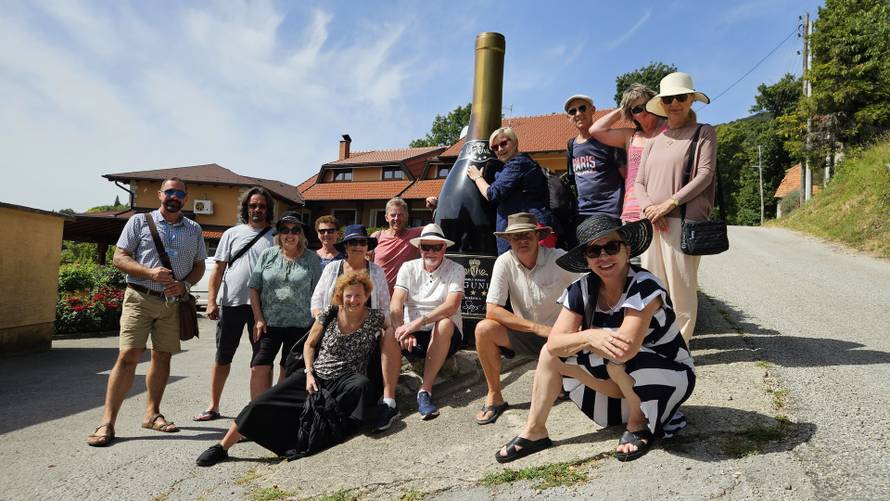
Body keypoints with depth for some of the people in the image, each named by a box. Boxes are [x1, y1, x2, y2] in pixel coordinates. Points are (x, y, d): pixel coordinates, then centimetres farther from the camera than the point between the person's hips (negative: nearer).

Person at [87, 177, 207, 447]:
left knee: (163, 356, 9)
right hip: (140, 298, -3)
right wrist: (150, 273, -17)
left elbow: (199, 266, 15)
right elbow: (119, 257, 0)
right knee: (128, 356, -10)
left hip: (173, 302, 4)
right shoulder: (140, 221, 4)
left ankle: (152, 413, 22)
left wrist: (184, 285, -5)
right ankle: (107, 422, -4)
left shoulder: (194, 229, 13)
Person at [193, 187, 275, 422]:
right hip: (231, 303, 1)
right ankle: (213, 407, 23)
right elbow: (218, 269, 6)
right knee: (222, 357, 10)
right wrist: (212, 301, -2)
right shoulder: (232, 234, 8)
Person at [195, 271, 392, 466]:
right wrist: (309, 373, -4)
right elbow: (309, 344, 10)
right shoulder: (329, 314, -1)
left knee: (363, 385, -38)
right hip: (315, 377, 2)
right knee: (262, 403, -6)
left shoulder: (375, 317, -3)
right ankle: (222, 447, 14)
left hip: (344, 383, -2)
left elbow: (390, 327, 18)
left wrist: (387, 333, -5)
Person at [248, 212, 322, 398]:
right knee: (259, 369, -5)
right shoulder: (268, 255, 5)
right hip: (269, 323, 1)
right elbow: (254, 288, 6)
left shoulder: (312, 259, 2)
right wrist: (259, 319, -2)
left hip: (299, 324, -1)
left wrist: (315, 325, -2)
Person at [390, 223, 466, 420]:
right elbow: (396, 304, -10)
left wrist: (418, 322, -33)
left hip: (445, 337, -2)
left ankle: (425, 391, -30)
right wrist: (403, 330, -31)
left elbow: (451, 306, -20)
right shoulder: (408, 268, 5)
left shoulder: (456, 270, -3)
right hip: (414, 337, 2)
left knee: (444, 323, -35)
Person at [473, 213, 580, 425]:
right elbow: (492, 311, -17)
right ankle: (494, 396, -6)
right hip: (526, 334, 1)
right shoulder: (504, 262, -11)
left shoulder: (559, 259, -15)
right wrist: (537, 328, -23)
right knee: (484, 329, -24)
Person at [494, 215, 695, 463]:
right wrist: (590, 336, -37)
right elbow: (555, 343, -18)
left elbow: (625, 348, -38)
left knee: (615, 354, -34)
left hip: (672, 374, -5)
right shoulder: (582, 290, -10)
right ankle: (534, 431, 1)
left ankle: (639, 422, -7)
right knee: (550, 352, -7)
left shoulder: (643, 285, -26)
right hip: (625, 383, 5)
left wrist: (577, 340, -24)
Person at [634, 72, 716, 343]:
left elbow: (704, 175, -4)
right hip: (652, 222, 4)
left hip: (683, 220, -4)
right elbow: (639, 182, 14)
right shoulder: (654, 140, 19)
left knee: (681, 285, -5)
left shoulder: (704, 133, 7)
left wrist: (669, 203, -13)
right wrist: (648, 207, -6)